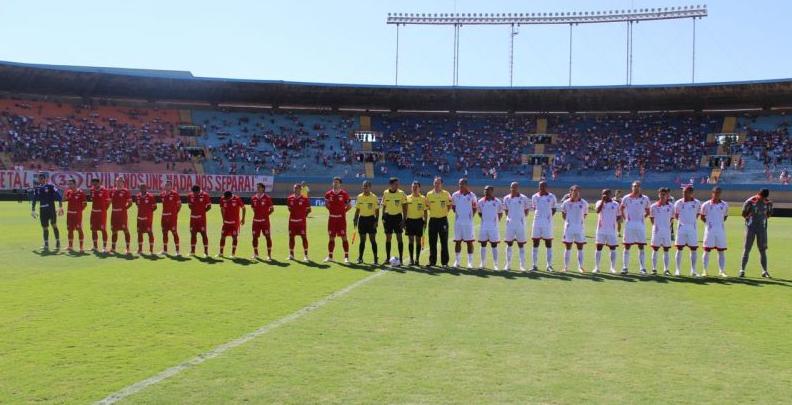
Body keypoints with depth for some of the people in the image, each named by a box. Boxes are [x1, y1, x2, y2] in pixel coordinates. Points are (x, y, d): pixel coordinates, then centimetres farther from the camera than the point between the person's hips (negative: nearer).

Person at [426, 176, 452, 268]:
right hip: (433, 220, 2)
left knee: (444, 242, 2)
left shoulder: (446, 194, -2)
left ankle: (444, 262, 9)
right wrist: (433, 212, 6)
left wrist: (444, 212, 0)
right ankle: (432, 261, 12)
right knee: (432, 242, 4)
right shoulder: (429, 194, 4)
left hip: (443, 220, -2)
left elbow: (449, 205, 9)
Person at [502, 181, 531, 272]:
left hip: (520, 224, -2)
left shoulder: (523, 198, -4)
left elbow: (527, 210, 5)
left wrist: (522, 217, -1)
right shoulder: (506, 198, 4)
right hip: (510, 224, 2)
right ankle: (508, 265, 14)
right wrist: (509, 217, 5)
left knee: (521, 244, 3)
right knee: (509, 244, 6)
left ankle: (522, 265, 9)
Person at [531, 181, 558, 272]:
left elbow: (554, 209, 8)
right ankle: (534, 265, 12)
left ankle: (549, 265, 7)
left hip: (548, 222, -2)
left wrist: (549, 216, -1)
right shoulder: (534, 197, 7)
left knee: (548, 244, 2)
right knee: (535, 243, 4)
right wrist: (538, 215, 8)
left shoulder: (551, 197, 1)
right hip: (537, 222, 2)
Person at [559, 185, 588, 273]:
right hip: (569, 228, -1)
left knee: (580, 248, 4)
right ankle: (566, 267, 11)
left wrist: (581, 221, 3)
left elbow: (585, 214, 11)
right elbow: (563, 214, 11)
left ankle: (580, 267, 10)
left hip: (580, 228, 1)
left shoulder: (584, 203, 0)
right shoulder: (566, 203, -1)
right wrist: (567, 221, 4)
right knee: (568, 247, 4)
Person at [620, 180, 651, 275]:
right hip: (629, 224, 0)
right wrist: (625, 218, 6)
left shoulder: (645, 199, 4)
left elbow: (648, 211, 15)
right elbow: (622, 209, 15)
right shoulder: (626, 198, 2)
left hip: (640, 225, 0)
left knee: (641, 247, 1)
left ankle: (643, 268, 5)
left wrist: (642, 218, 3)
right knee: (627, 246, 2)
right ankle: (625, 267, 8)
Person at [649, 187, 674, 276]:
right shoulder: (653, 206, 0)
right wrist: (655, 226, 4)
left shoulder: (670, 206, 3)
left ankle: (666, 269, 10)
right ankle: (654, 269, 8)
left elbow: (672, 219, 11)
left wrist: (670, 228, 9)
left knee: (666, 250, 6)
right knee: (655, 250, 3)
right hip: (656, 231, -1)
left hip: (667, 231, 1)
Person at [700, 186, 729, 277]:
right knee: (707, 251, 0)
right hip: (709, 230, -2)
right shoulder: (706, 205, -2)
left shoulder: (724, 205, 5)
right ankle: (705, 270, 6)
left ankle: (722, 271, 12)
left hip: (721, 230, 2)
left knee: (721, 251, 5)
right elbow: (702, 217, 7)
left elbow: (725, 216, 18)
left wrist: (720, 223, 6)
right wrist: (709, 223, -1)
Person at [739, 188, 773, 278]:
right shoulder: (750, 201, -10)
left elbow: (769, 214, 12)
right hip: (751, 227, -3)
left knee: (763, 250, 5)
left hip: (762, 228, 3)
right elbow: (744, 214, -1)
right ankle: (742, 270, 5)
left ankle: (764, 271, 10)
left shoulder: (768, 203, 0)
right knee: (747, 249, -1)